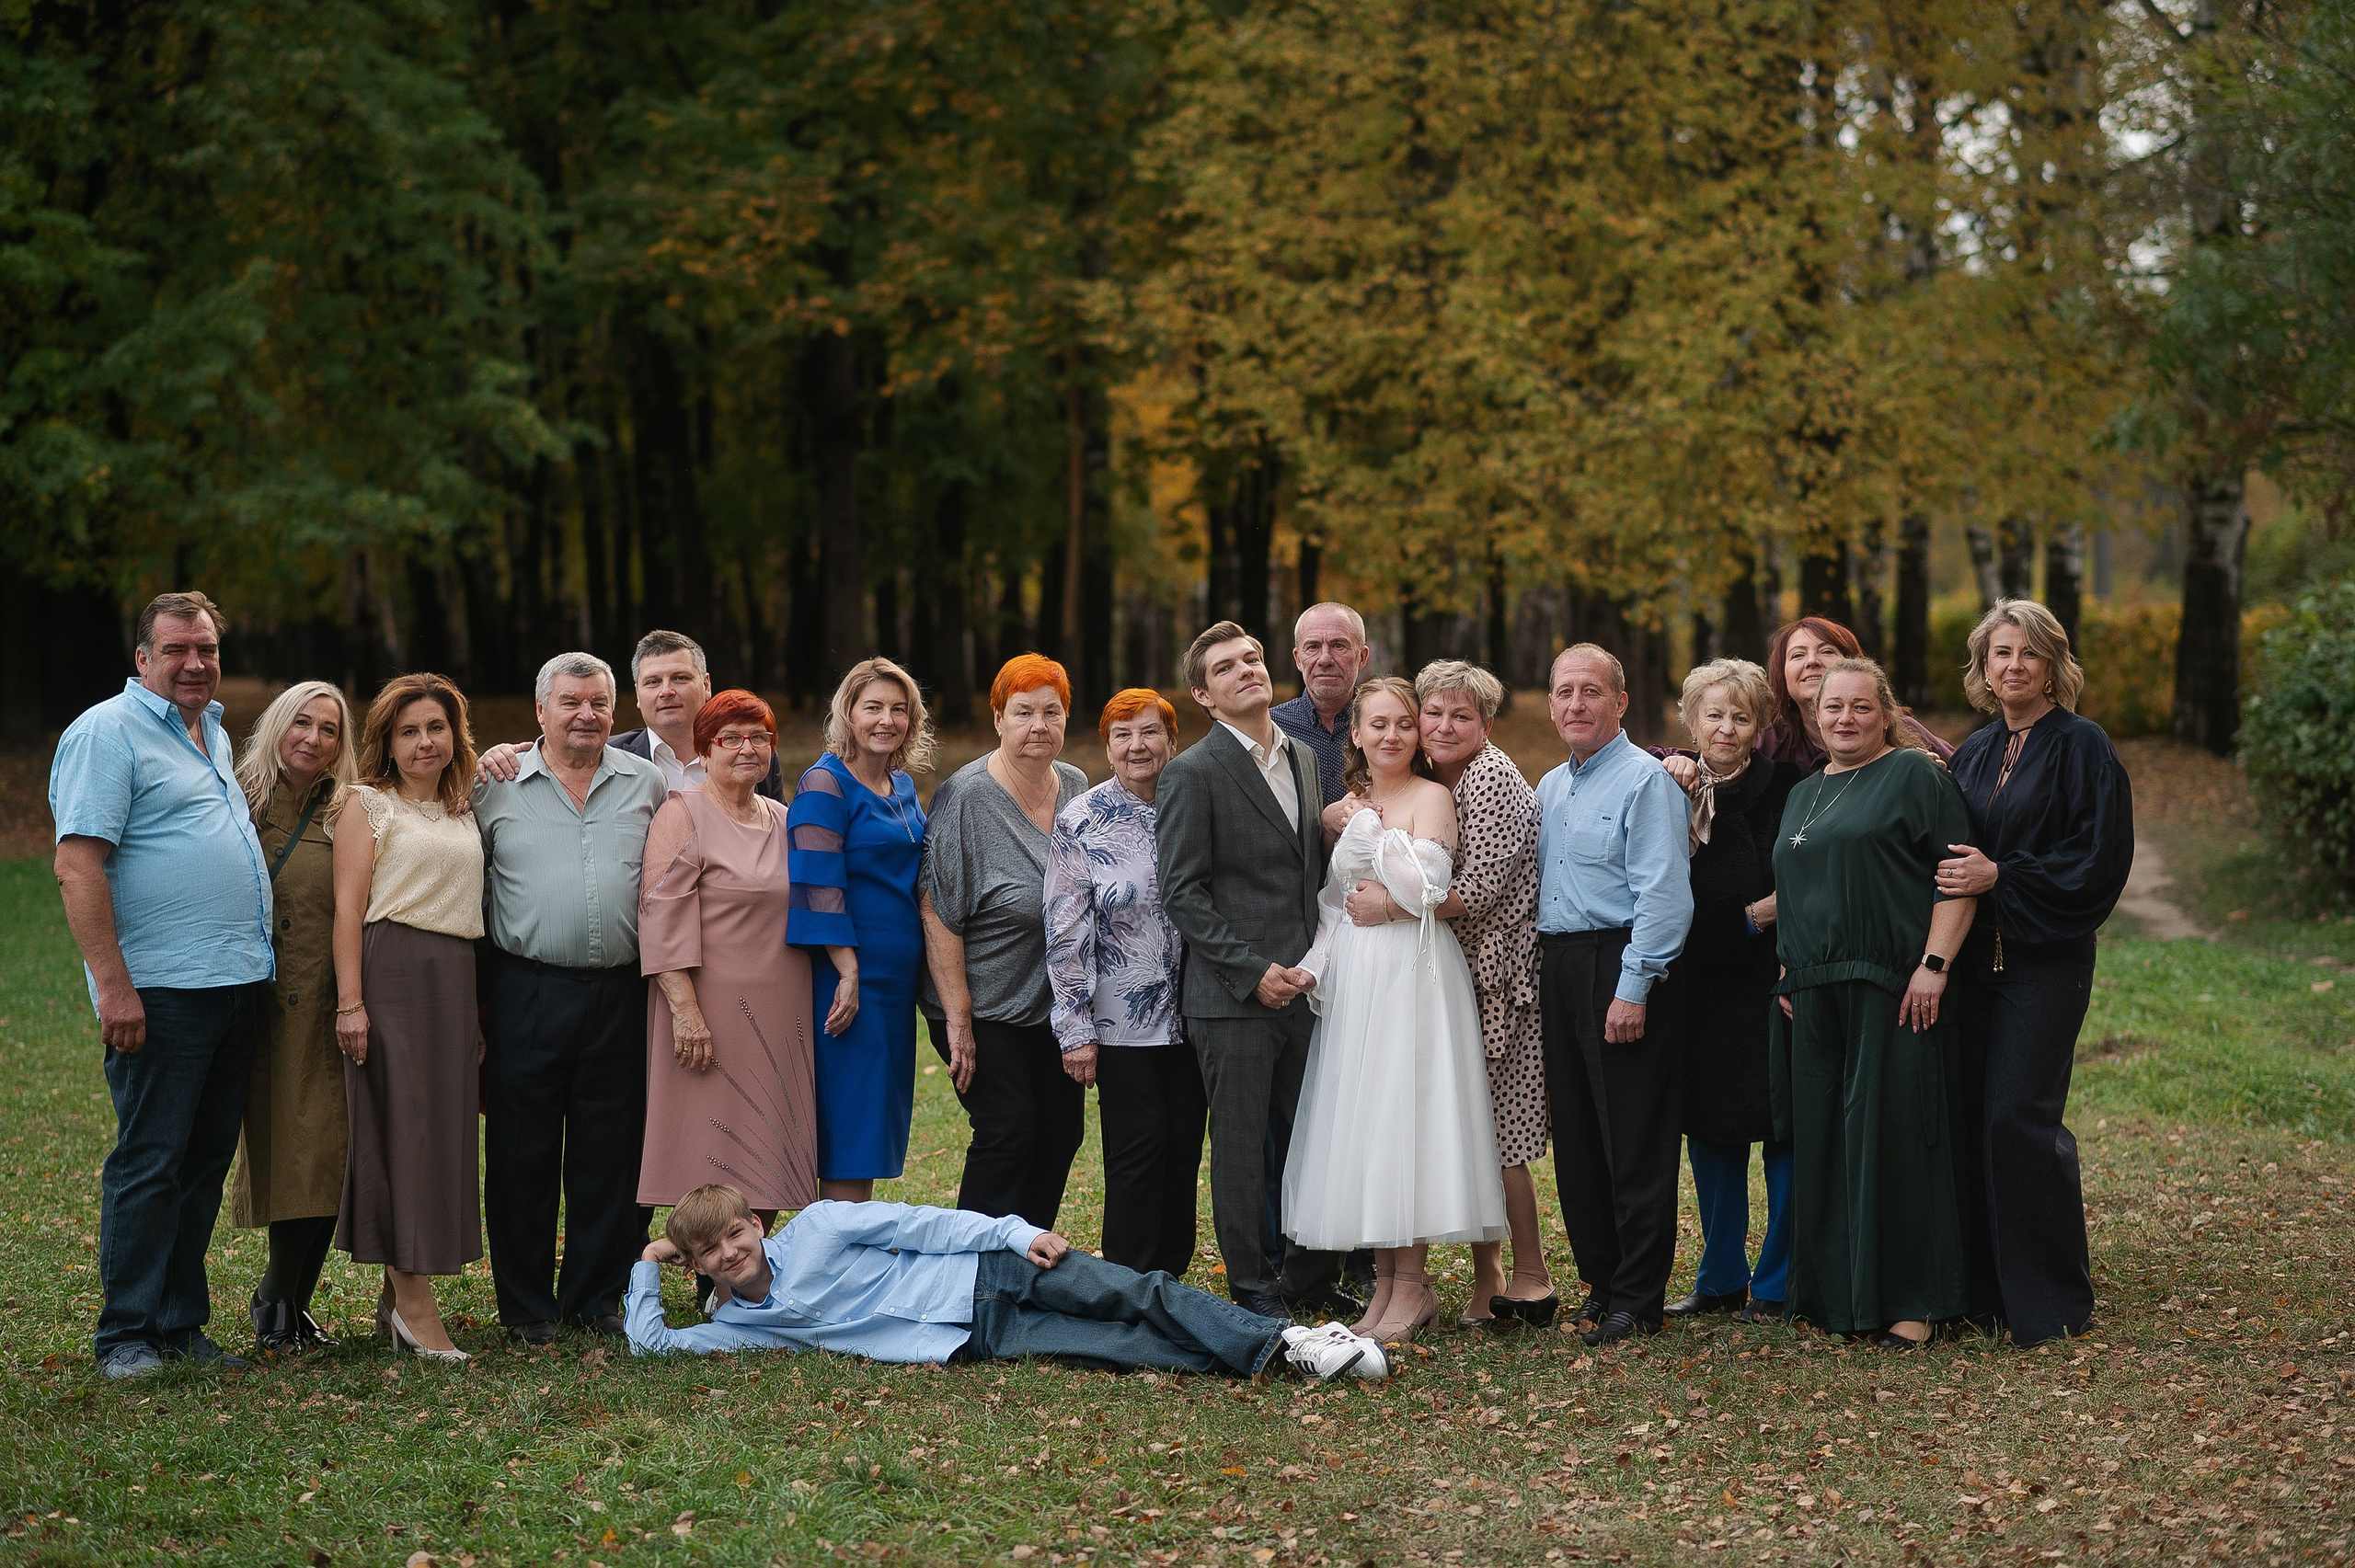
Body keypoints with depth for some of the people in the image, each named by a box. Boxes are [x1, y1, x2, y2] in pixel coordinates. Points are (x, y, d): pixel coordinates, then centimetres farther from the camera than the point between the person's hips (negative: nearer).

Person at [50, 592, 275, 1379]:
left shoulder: (212, 730, 18)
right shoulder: (107, 732, -8)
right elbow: (78, 867, -15)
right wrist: (113, 985, -21)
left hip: (235, 985, 8)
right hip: (160, 991, -8)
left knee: (205, 1163, 11)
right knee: (149, 1163, -4)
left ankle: (181, 1324, 18)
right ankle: (126, 1336, 4)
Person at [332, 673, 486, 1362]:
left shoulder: (464, 814, 20)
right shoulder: (367, 805, 2)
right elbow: (348, 905, -6)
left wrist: (477, 1006, 15)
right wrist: (349, 1000, -15)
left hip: (457, 978, 6)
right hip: (392, 970, -6)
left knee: (445, 1127, 4)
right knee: (400, 1122, -7)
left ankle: (395, 1294, 11)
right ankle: (415, 1303, -6)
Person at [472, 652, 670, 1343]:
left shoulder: (646, 784, 9)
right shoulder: (497, 785, 4)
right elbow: (469, 889, 8)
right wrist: (474, 993, 3)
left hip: (619, 994, 2)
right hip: (527, 992, -1)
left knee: (610, 1153, 5)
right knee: (522, 1150, 2)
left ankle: (597, 1296, 17)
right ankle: (525, 1304, 11)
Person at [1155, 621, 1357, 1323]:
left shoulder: (1304, 759, 14)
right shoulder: (1193, 774, -7)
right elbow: (1182, 895, -11)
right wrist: (1254, 971, -15)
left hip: (1304, 988, 6)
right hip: (1232, 996, -6)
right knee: (1241, 1149, 1)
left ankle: (1309, 1279, 22)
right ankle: (1254, 1289, 11)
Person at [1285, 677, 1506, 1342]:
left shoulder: (1431, 797, -3)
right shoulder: (1344, 807, 16)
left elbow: (1425, 889, -15)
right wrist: (1314, 966, 2)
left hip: (1412, 974, -6)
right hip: (1352, 980, 6)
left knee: (1403, 1111, -8)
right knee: (1358, 1118, 4)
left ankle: (1411, 1285, -2)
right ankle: (1384, 1280, 10)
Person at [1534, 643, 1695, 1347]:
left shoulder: (1645, 780, -9)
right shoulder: (1549, 788, 17)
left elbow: (1661, 893, -16)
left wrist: (1633, 988, -20)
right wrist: (1541, 972, 12)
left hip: (1621, 964, -8)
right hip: (1557, 966, 8)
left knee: (1634, 1139, -3)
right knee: (1575, 1137, 10)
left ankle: (1638, 1299, 3)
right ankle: (1599, 1280, 20)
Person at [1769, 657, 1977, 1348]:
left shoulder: (1916, 775, -1)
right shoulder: (1803, 795, 21)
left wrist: (1933, 964, -17)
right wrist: (1788, 969, 14)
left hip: (1891, 992, -7)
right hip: (1814, 997, 7)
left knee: (1893, 1136, -6)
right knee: (1823, 1141, 7)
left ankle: (1912, 1301, 0)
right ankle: (1834, 1291, 15)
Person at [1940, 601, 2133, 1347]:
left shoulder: (2083, 747, -4)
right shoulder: (1972, 754, 15)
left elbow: (2101, 858, -12)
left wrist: (1999, 877, -15)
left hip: (2046, 959, -6)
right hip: (1975, 957, 6)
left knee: (2016, 1117, -11)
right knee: (1971, 1115, 2)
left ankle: (2053, 1296, 1)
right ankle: (1985, 1284, 11)